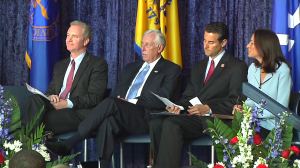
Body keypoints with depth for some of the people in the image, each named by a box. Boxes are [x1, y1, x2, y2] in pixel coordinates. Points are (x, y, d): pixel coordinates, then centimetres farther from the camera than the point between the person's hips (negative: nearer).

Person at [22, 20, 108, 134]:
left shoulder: (98, 64, 6)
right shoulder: (60, 66, 28)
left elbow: (94, 97, -5)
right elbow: (50, 90, 24)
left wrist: (68, 103, -16)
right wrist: (50, 97, -3)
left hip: (79, 113, -6)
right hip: (56, 108, 6)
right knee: (34, 99, -30)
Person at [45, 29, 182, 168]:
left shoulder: (172, 70, 9)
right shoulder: (130, 68, 28)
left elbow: (162, 100, -6)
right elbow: (116, 95, 23)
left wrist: (131, 101, -11)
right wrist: (118, 100, -2)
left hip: (146, 118, -5)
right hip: (121, 118, 5)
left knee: (110, 103, -31)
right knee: (107, 122, -34)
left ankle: (67, 145, -33)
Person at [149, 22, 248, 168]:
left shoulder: (237, 67, 4)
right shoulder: (199, 66, 26)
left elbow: (236, 101, -6)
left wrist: (209, 108, -19)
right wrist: (179, 107, -1)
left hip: (215, 119, -6)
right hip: (192, 118, 6)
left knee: (171, 123, -31)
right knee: (156, 122, -23)